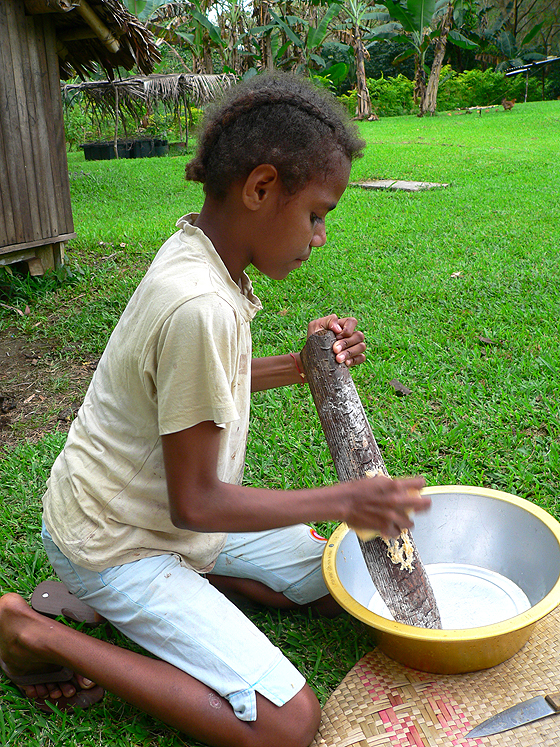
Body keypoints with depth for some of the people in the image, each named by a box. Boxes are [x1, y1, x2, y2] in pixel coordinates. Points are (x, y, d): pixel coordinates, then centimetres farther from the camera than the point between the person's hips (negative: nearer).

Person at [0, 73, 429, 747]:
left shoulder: (194, 250, -3)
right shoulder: (201, 307, -32)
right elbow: (194, 503, -24)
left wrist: (300, 366, 0)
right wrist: (339, 501, -18)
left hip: (164, 511, 9)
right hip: (114, 543, -8)